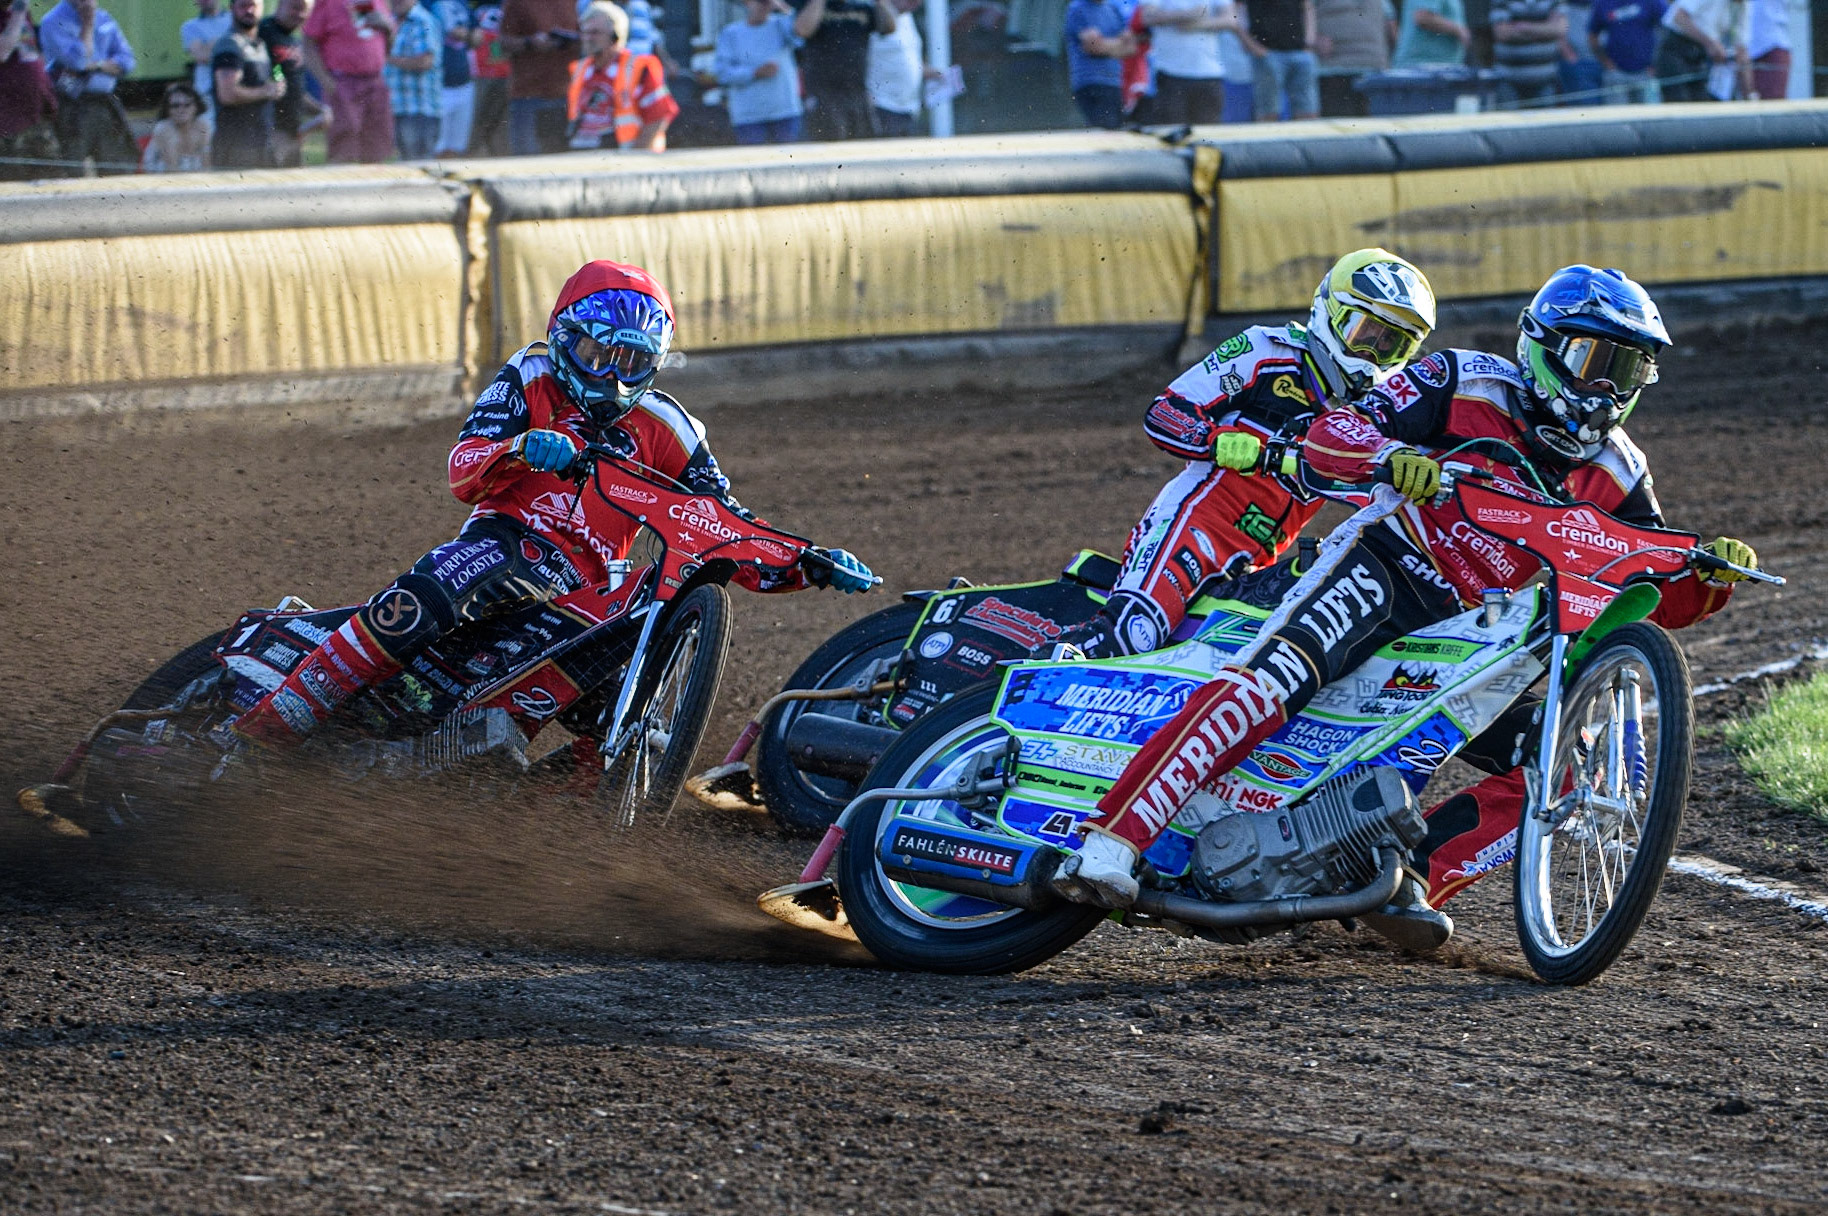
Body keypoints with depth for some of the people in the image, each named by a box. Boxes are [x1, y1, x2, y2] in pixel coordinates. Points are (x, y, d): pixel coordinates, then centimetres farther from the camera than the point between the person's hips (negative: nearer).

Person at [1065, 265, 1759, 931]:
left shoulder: (1615, 477, 11)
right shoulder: (1468, 385, -2)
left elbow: (1656, 600, 11)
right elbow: (1327, 434, -9)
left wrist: (1710, 576, -11)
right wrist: (1394, 457, -31)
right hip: (1384, 569, -6)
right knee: (1270, 680, -31)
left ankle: (1403, 880, -11)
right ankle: (1114, 839, -37)